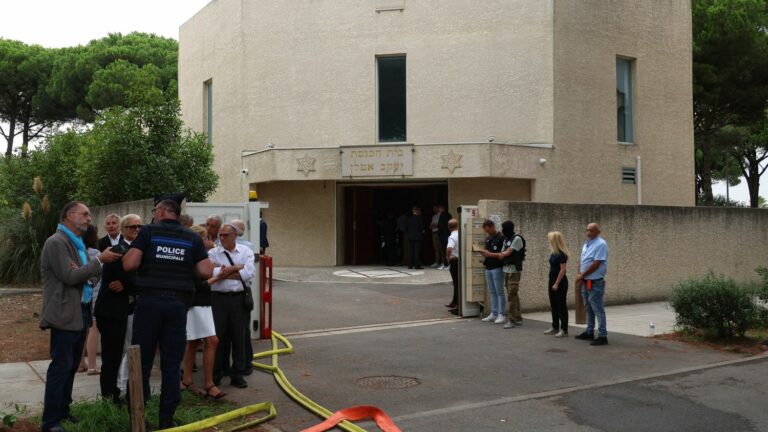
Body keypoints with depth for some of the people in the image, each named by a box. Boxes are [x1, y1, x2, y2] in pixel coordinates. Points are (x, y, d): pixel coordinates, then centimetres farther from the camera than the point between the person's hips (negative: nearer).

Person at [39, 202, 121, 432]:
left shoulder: (78, 243, 17)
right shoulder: (56, 242, -12)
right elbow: (70, 276, -19)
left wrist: (81, 270, -5)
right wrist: (99, 260, -16)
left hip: (80, 313, 9)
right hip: (65, 315, -9)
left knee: (71, 367, 15)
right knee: (60, 368, -6)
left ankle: (62, 412, 25)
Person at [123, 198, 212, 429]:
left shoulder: (148, 232, -1)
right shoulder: (192, 238, 5)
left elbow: (129, 264, -10)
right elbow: (206, 272, -1)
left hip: (149, 300, -2)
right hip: (178, 303, 2)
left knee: (142, 361, 9)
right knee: (172, 364, 8)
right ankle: (167, 418, 11)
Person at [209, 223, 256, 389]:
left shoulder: (245, 251, 4)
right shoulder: (213, 253, 4)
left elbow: (249, 273, -10)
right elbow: (212, 273, -13)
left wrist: (224, 272, -9)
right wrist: (237, 267, -11)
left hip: (239, 299, 0)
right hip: (218, 298, 0)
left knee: (239, 337, 5)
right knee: (218, 337, 2)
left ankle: (237, 375, 15)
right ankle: (215, 375, 15)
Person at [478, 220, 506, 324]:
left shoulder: (501, 238, -10)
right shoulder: (487, 238, 14)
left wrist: (490, 254, -19)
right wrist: (483, 252, 0)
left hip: (497, 268, -8)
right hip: (488, 267, 8)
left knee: (499, 292, -4)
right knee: (492, 292, 11)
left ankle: (501, 315, -1)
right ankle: (493, 314, 16)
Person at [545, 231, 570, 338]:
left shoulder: (561, 254, -17)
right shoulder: (554, 253, 10)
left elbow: (562, 270, -19)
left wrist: (557, 283, -20)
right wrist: (550, 283, 17)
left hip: (560, 282, -9)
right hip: (552, 281, 9)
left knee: (561, 306, -3)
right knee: (553, 305, 14)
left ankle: (564, 330, 2)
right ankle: (555, 327, 23)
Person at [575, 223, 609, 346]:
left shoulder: (601, 244, -14)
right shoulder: (586, 244, 14)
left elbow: (596, 264, -20)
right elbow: (581, 261, 16)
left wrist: (582, 275, -14)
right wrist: (579, 276, -1)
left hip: (595, 282, -9)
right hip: (586, 282, 9)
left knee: (598, 309, -6)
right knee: (589, 308, 16)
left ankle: (602, 336, -2)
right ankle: (589, 332, 26)